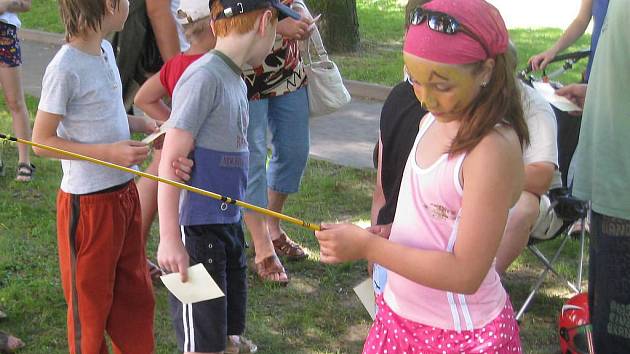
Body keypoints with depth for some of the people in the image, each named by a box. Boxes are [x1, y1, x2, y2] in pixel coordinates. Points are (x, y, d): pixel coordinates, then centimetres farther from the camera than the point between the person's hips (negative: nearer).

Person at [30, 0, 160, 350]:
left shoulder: (106, 50, 5)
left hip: (125, 191, 8)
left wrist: (142, 123, 1)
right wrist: (109, 152, -23)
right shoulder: (65, 68, -21)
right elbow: (41, 141, -17)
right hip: (89, 201, -8)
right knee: (91, 298, 11)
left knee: (136, 291, 19)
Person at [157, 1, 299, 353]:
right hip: (198, 230, -8)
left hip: (229, 224, 8)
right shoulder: (204, 76, -16)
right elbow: (171, 161, -18)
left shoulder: (236, 80, 9)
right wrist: (170, 240, -21)